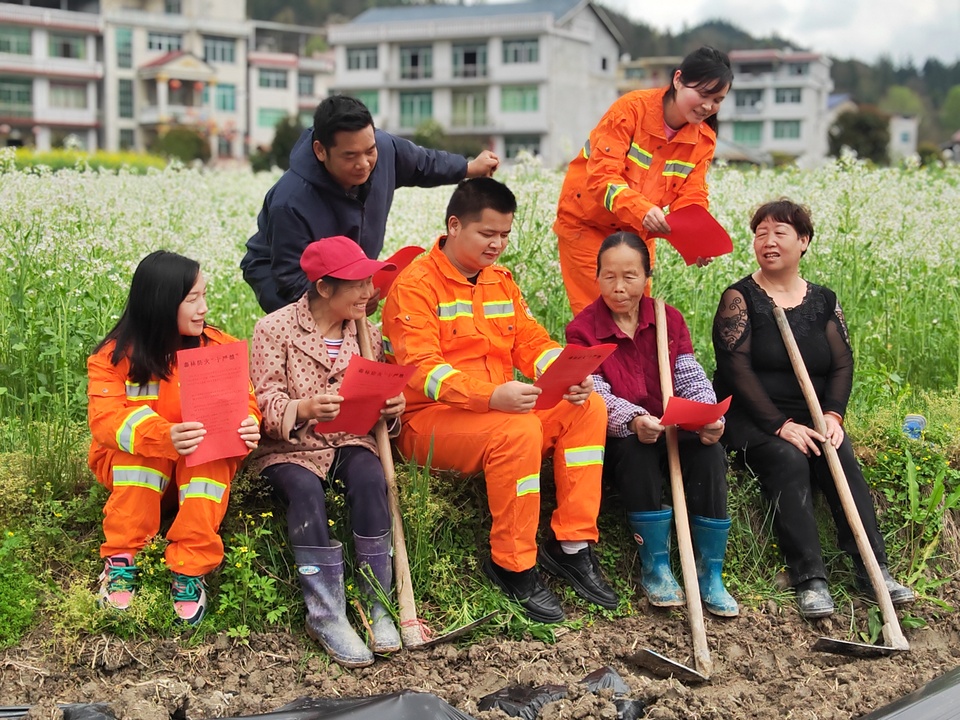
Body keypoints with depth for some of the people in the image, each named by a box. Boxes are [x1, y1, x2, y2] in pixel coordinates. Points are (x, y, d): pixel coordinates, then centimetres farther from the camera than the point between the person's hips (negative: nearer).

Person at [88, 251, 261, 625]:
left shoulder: (219, 348, -7)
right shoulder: (115, 355, -13)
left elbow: (243, 405, -11)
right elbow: (105, 419, -25)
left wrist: (247, 426, -37)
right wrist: (164, 436, -44)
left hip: (203, 469, 1)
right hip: (129, 467, -1)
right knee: (142, 433, -32)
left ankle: (190, 573, -31)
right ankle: (121, 562, -28)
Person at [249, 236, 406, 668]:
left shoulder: (366, 332, 10)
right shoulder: (275, 329, -4)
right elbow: (265, 404, -11)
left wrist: (392, 407, -11)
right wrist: (303, 409, -33)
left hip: (350, 439, 3)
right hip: (289, 447, -3)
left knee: (370, 476, -30)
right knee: (305, 489, -35)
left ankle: (377, 607, -25)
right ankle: (325, 614, -29)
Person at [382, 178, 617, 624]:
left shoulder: (501, 281, 16)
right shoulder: (415, 285, -10)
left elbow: (533, 343, 10)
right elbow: (423, 370, -20)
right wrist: (492, 396, -36)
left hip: (500, 410, 7)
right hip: (428, 421, -7)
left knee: (588, 408, -14)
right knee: (518, 431, -35)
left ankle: (570, 546, -11)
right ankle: (513, 566, -19)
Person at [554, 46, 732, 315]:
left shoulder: (704, 138, -6)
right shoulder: (632, 108, -22)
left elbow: (691, 198, -10)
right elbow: (602, 175, -28)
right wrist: (642, 209, -45)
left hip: (637, 232, 5)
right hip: (587, 223, -5)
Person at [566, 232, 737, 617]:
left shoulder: (669, 320, 6)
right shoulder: (582, 330, -6)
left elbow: (692, 380, -2)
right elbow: (596, 397, -16)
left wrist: (709, 418, -24)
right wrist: (634, 421, -36)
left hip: (672, 433, 3)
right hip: (615, 440, -3)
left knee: (709, 451, -28)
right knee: (637, 449, -37)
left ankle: (710, 574, -20)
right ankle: (654, 568, -24)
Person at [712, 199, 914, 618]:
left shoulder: (823, 301, 12)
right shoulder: (740, 298, -1)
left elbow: (842, 363, 5)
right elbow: (736, 368, -11)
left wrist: (832, 415, -14)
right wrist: (780, 425, -20)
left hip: (813, 419, 4)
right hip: (752, 420, -3)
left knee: (842, 458, -25)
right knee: (788, 460, -31)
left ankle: (873, 569, -30)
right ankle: (809, 579, -35)